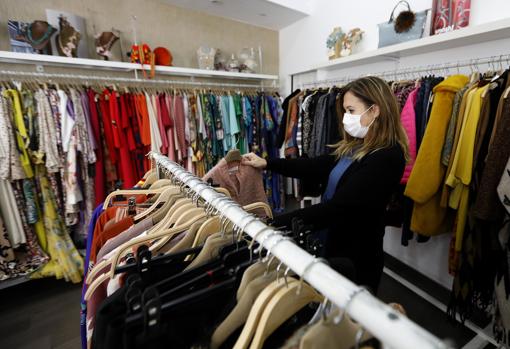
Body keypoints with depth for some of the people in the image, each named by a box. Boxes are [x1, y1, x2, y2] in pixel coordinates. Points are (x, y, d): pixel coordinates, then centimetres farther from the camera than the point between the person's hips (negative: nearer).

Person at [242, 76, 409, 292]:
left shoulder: (387, 157, -24)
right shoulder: (354, 147, 3)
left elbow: (338, 207, -31)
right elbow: (316, 166, 5)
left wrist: (274, 224, -32)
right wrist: (267, 164, 1)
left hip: (356, 256, -7)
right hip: (334, 242, 8)